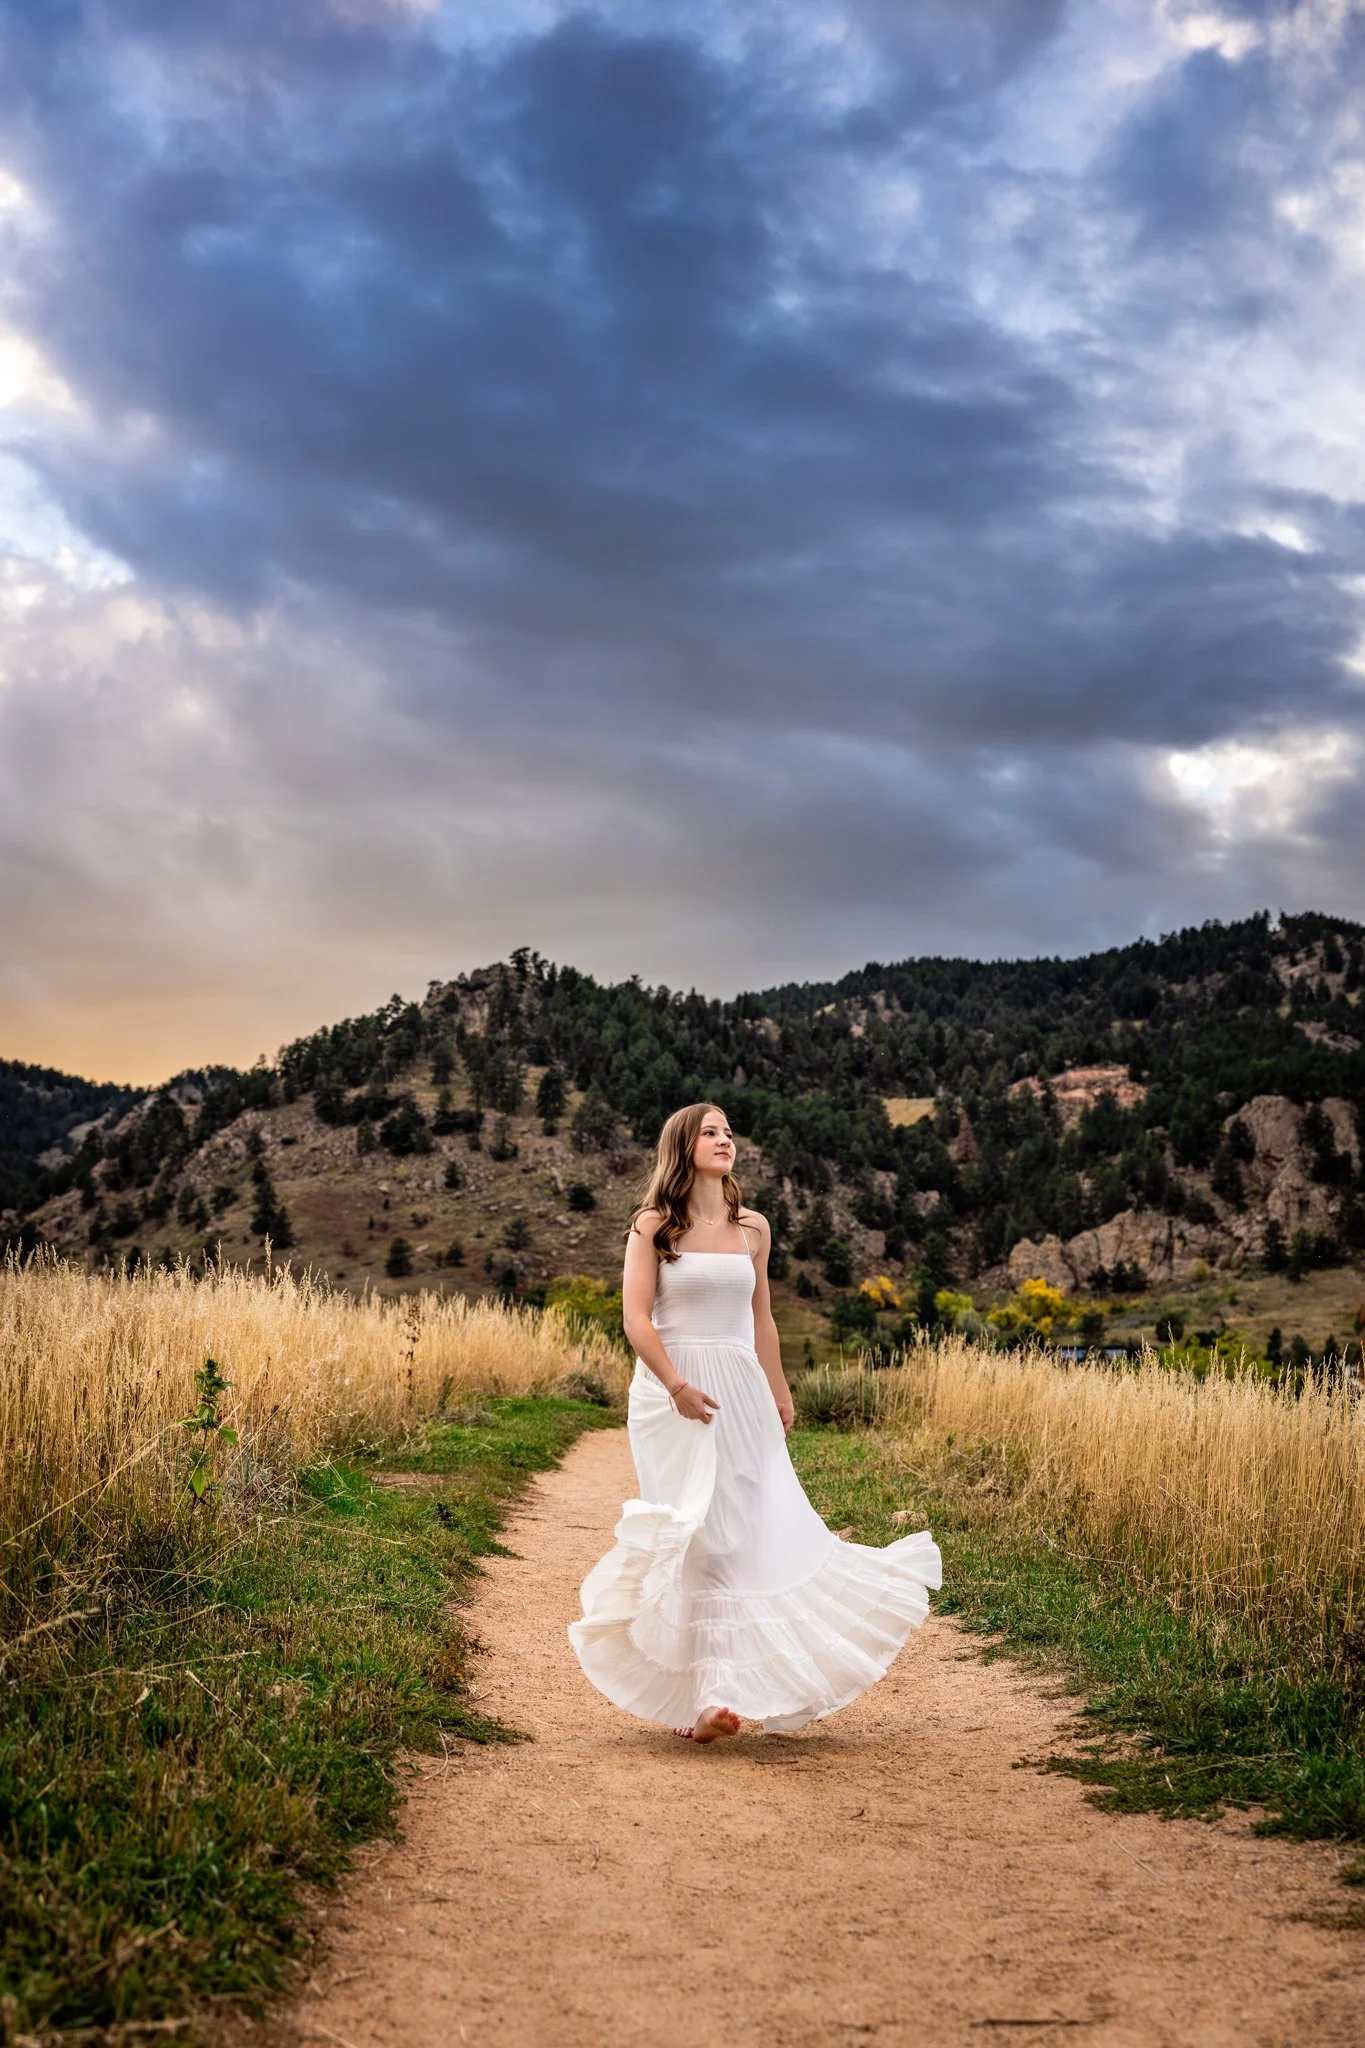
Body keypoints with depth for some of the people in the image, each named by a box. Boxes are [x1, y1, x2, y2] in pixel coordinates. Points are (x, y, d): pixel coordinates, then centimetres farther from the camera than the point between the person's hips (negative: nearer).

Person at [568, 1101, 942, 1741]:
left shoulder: (753, 1228, 10)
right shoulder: (654, 1225, -2)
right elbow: (637, 1317, -9)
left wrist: (778, 1390, 20)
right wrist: (676, 1386, -20)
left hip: (742, 1392, 4)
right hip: (675, 1392, -4)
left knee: (756, 1531, 1)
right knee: (696, 1537, -6)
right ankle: (702, 1694, -1)